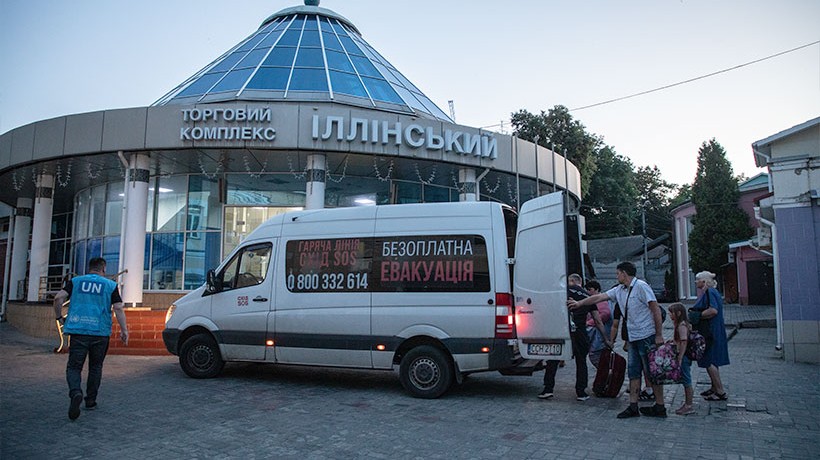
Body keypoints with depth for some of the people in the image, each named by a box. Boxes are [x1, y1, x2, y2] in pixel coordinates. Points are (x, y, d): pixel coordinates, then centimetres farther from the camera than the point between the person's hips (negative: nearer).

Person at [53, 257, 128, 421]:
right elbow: (118, 308, -4)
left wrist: (60, 317, 10)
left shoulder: (75, 281, 9)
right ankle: (91, 401, 20)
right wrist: (124, 330, -2)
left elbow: (59, 298, -4)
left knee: (74, 366, 3)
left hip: (78, 330, 0)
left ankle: (75, 392, -23)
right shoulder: (111, 285, 6)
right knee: (95, 367, 15)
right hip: (100, 332, 0)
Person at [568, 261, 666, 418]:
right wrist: (579, 303, 18)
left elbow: (656, 309, -13)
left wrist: (659, 335, -15)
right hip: (633, 338, 8)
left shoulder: (641, 286, -10)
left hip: (647, 336, -8)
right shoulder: (619, 290, 12)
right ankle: (633, 407, 11)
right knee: (633, 371, 7)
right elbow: (599, 297, 18)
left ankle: (660, 407, 7)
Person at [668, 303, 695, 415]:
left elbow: (684, 342, -24)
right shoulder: (680, 324, 12)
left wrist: (680, 359, -24)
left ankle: (689, 406, 6)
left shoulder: (681, 325, -18)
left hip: (683, 357, -10)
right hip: (683, 357, 10)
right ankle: (687, 403, 26)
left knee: (686, 381, -2)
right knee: (685, 380, 16)